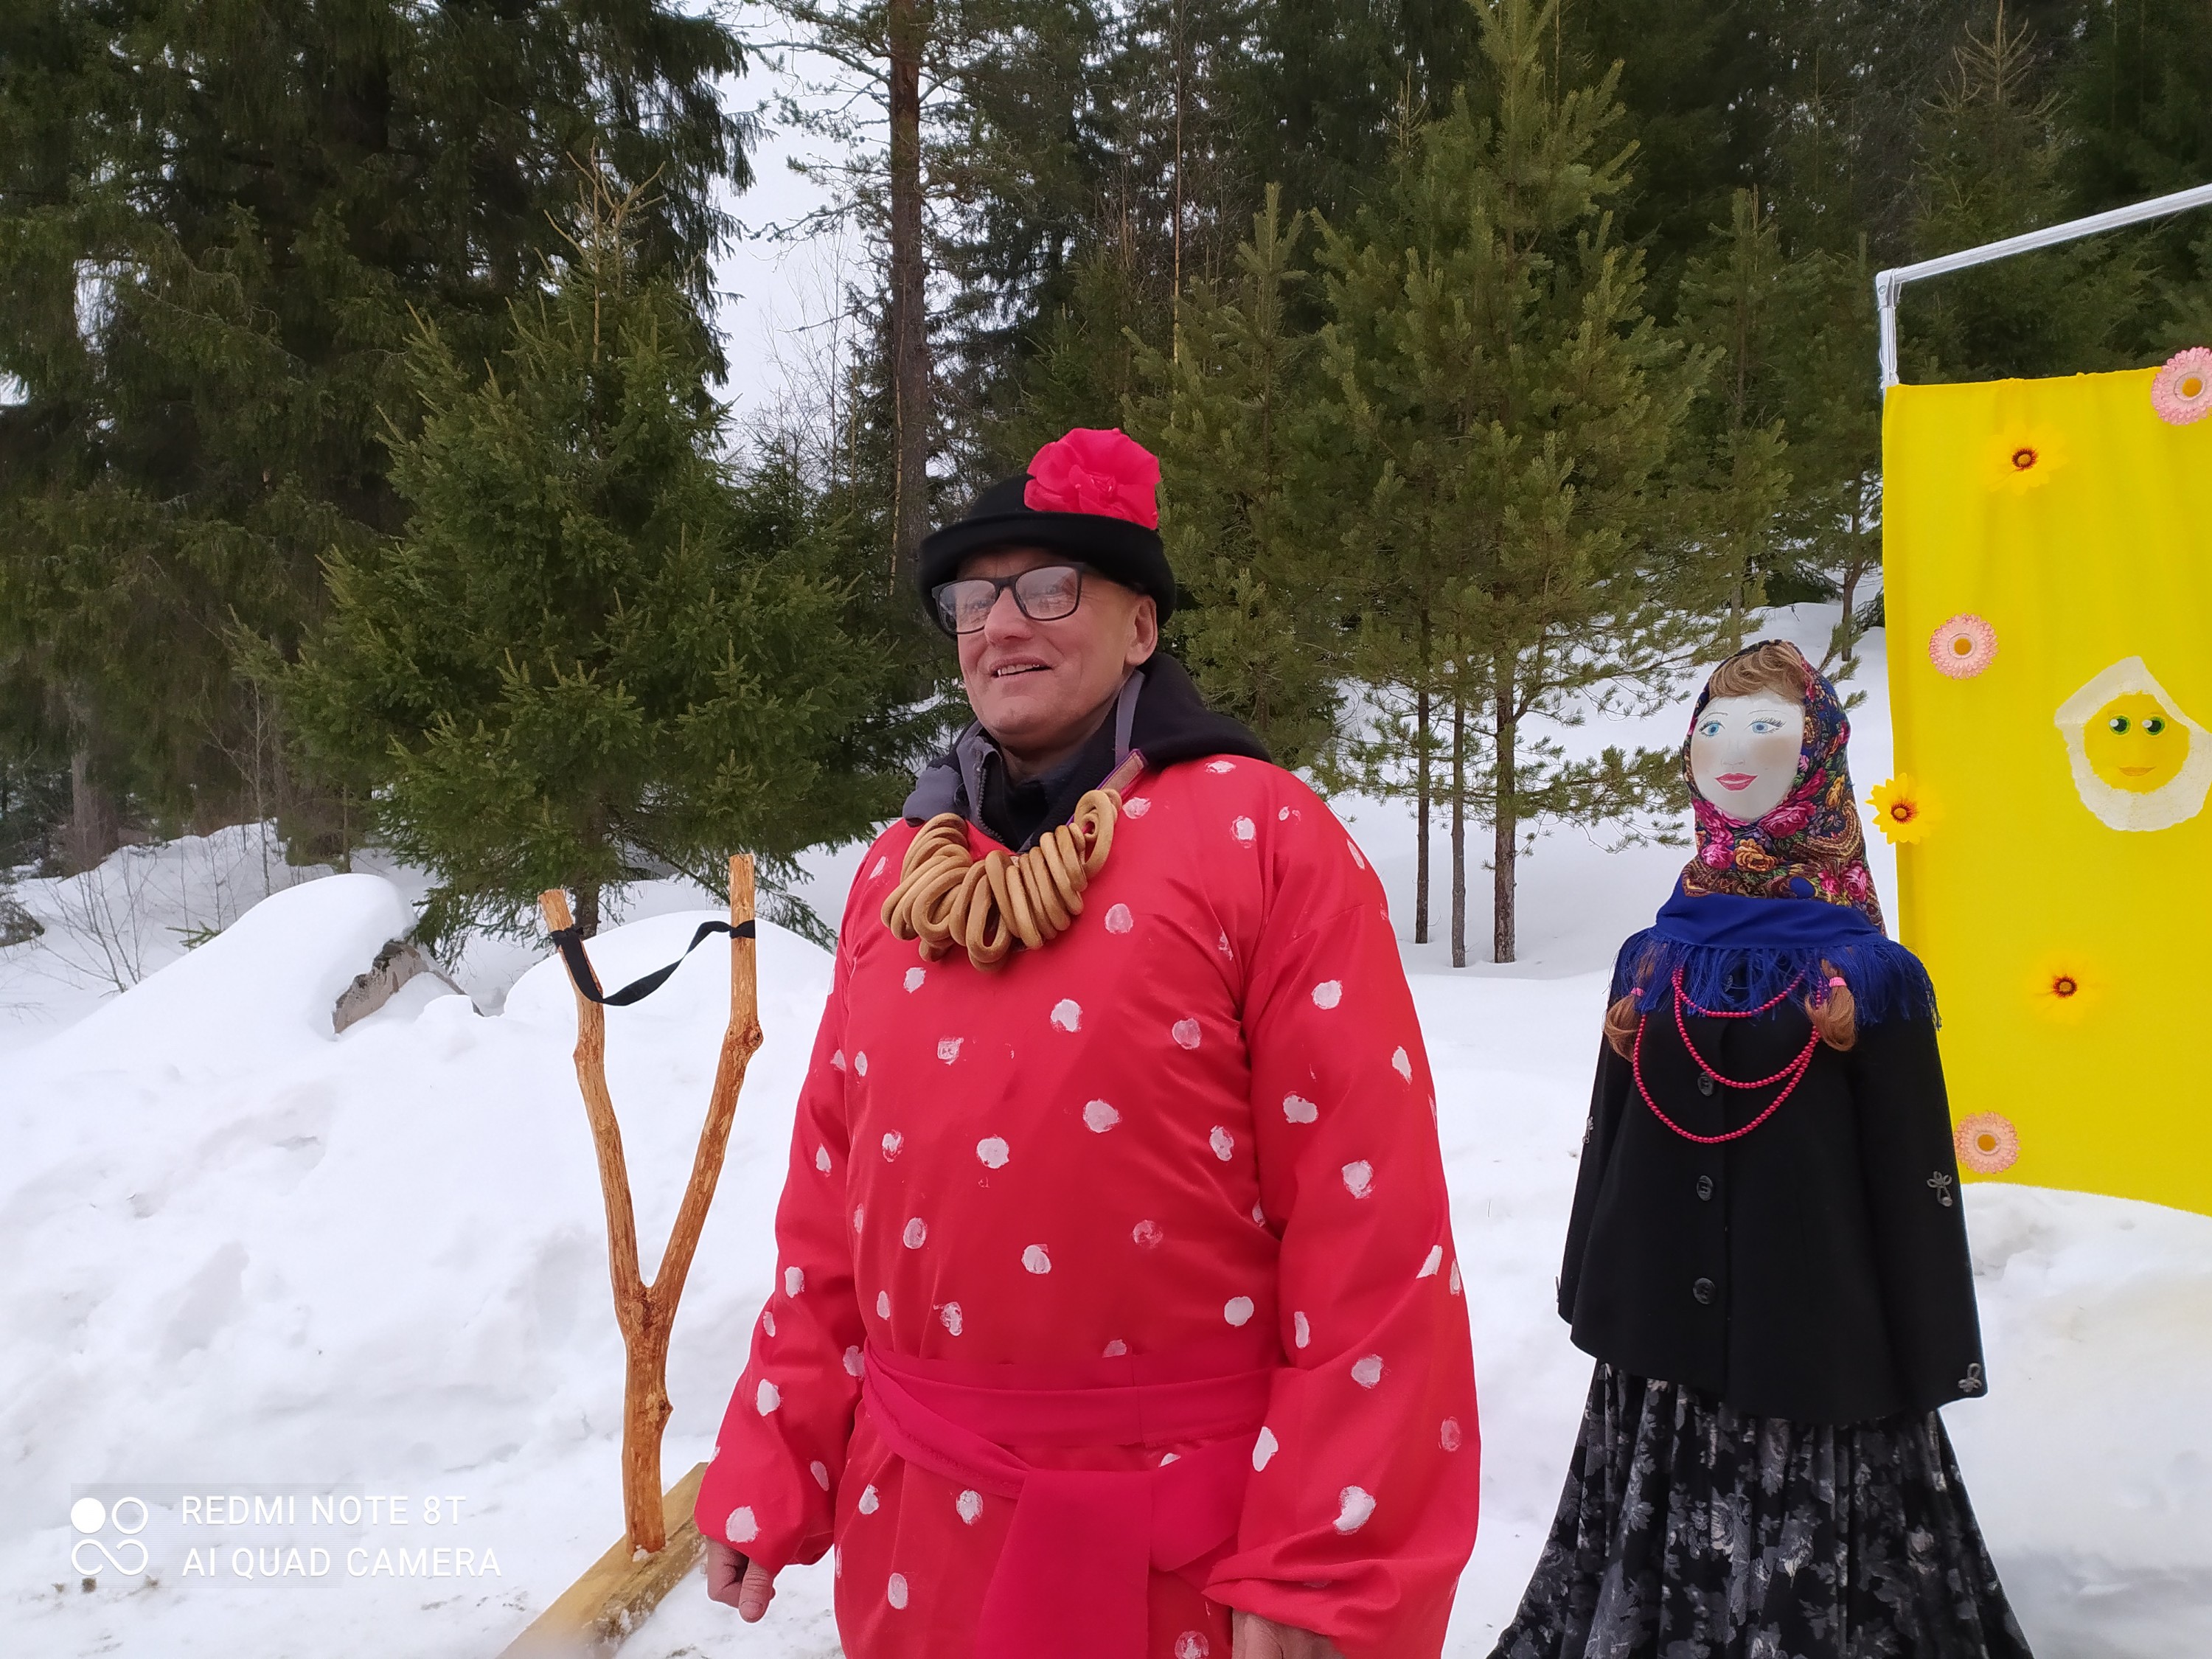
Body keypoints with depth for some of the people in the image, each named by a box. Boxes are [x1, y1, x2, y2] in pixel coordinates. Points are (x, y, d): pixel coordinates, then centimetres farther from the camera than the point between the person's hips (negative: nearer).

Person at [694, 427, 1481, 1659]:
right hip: (923, 1515, 5)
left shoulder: (1260, 835, -11)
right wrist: (773, 1472, 9)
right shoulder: (898, 871, 5)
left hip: (1181, 1532, -5)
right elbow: (833, 1194, 9)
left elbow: (1372, 1226, -14)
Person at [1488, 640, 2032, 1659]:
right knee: (1658, 1560, 14)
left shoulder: (1865, 977, -7)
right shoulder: (1653, 962, 3)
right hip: (1662, 1341, 4)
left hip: (1813, 1334, -3)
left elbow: (1911, 1177, -4)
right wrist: (1595, 1304, 13)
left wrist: (1927, 1374, -2)